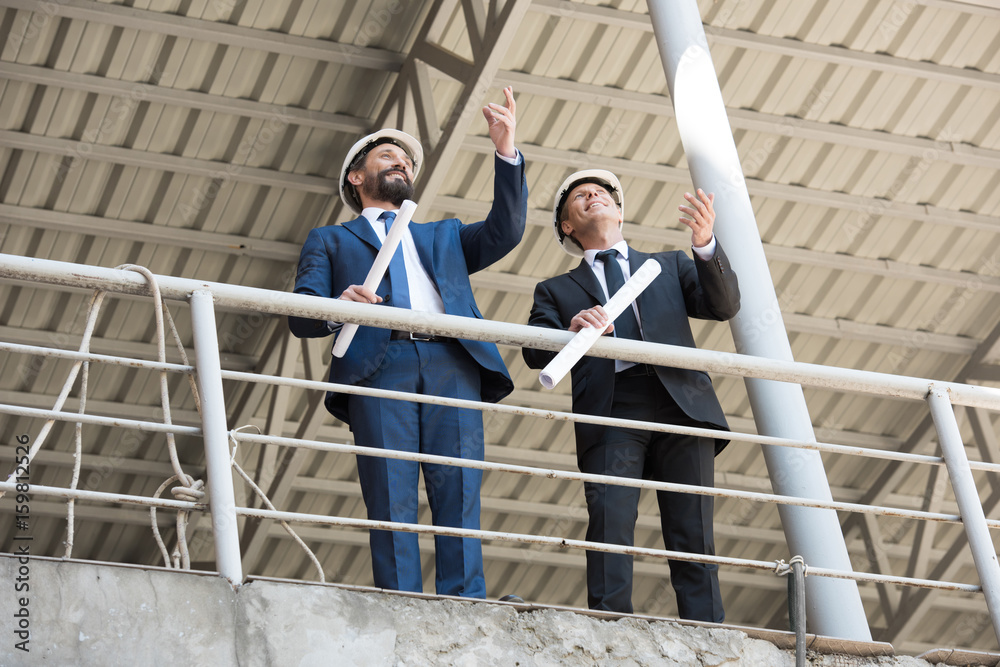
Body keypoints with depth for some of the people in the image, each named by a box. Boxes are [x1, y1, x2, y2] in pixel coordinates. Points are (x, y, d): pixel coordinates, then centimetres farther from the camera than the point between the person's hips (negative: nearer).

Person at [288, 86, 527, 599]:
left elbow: (505, 230, 19)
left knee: (459, 497, -11)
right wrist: (337, 307, -11)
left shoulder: (443, 236, 37)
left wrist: (506, 151, 8)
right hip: (379, 365, -2)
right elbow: (301, 315, 13)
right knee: (392, 501, -14)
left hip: (452, 366, 2)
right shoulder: (330, 241, 28)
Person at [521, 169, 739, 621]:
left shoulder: (669, 267, 29)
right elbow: (535, 352, 8)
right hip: (610, 409, -1)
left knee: (693, 535, -8)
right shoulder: (557, 290, 26)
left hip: (680, 402, 1)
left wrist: (705, 244, -6)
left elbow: (724, 305, 12)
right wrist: (572, 329, -15)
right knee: (610, 525, -19)